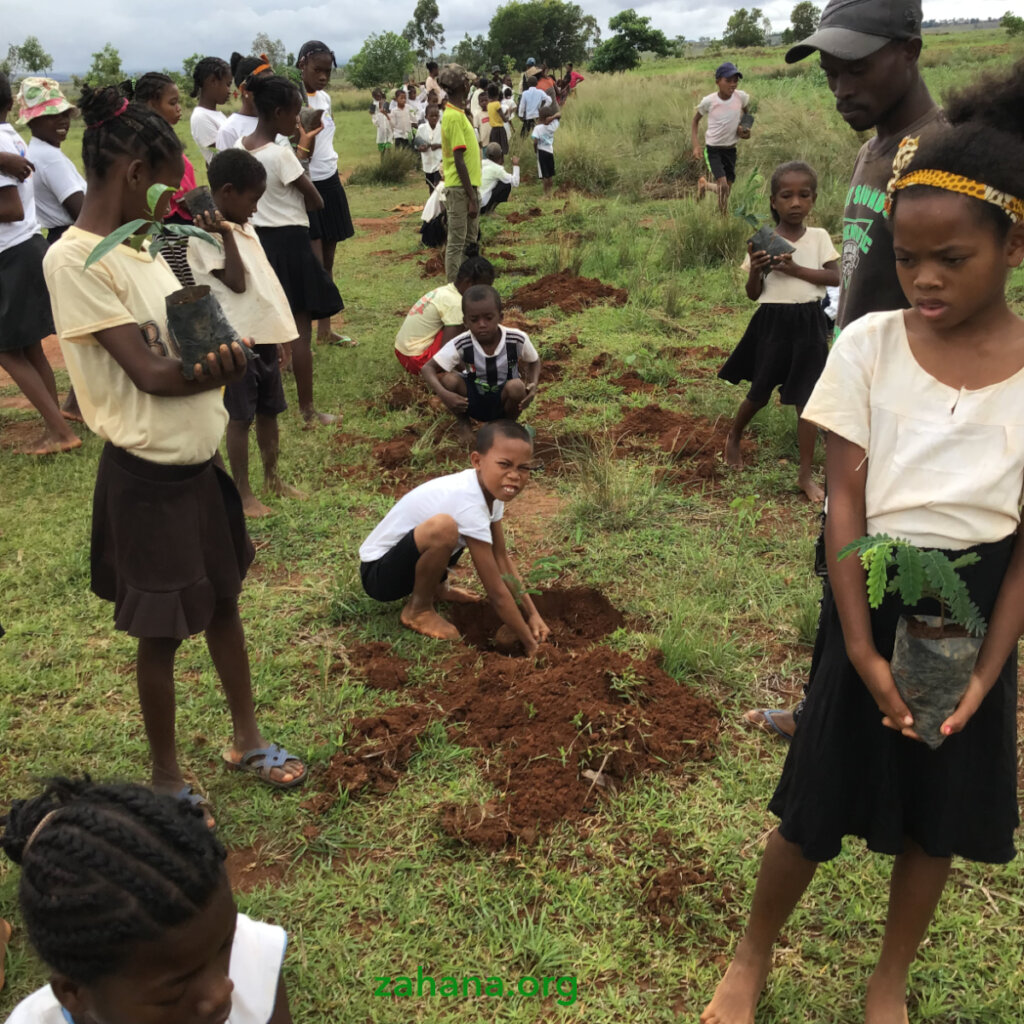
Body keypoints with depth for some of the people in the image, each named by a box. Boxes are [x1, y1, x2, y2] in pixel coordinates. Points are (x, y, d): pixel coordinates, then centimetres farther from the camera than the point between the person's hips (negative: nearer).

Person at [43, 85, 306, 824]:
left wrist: (215, 357, -14)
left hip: (200, 459, 8)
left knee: (224, 603, 19)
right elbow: (150, 373, -23)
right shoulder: (75, 259, -19)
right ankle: (167, 777, 28)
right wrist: (220, 361, -14)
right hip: (148, 475, -8)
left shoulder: (140, 245, 7)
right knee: (163, 633, 7)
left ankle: (248, 740, 38)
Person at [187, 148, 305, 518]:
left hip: (264, 334, 8)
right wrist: (227, 234, -24)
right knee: (240, 417, 1)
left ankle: (273, 478, 30)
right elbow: (237, 283, -21)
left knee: (269, 411, 16)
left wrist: (279, 336, 18)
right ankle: (243, 491, 12)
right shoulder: (206, 237, -14)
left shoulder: (244, 228, 12)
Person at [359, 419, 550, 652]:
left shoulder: (490, 485, -7)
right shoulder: (469, 503, -31)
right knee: (443, 527, -35)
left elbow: (502, 558, 5)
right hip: (378, 572, -9)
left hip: (400, 554, 9)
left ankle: (435, 588, 19)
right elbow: (497, 593, -26)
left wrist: (532, 614, 0)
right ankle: (418, 609, -8)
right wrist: (531, 645, -17)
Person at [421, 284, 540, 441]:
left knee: (516, 387, -33)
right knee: (449, 379, -28)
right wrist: (444, 395, -40)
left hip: (502, 401, 0)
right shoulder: (461, 344, -23)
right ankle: (462, 421, 4)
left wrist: (533, 385, -24)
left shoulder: (517, 340, -23)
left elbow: (534, 362, -3)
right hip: (473, 400, 0)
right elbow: (427, 368, -21)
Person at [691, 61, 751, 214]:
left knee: (726, 189, 12)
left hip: (731, 149, 4)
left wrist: (744, 127, -5)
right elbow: (695, 121, 1)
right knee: (723, 186, -21)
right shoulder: (708, 101, -16)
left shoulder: (741, 97, -10)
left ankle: (704, 184, 42)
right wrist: (696, 146, -8)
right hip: (712, 149, -4)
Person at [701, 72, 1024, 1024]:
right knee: (819, 801, 10)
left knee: (938, 813, 15)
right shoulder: (868, 344, -10)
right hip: (873, 598, -1)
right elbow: (844, 502, -10)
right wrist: (861, 649, -13)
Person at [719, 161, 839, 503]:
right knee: (760, 393, 11)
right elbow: (753, 294, -1)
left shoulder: (819, 237, 1)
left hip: (808, 323, 1)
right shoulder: (764, 242, -2)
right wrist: (755, 269, -20)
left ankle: (806, 475, 9)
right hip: (772, 322, -1)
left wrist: (796, 270, -18)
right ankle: (733, 438, 42)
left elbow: (835, 277, -8)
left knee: (807, 398, 1)